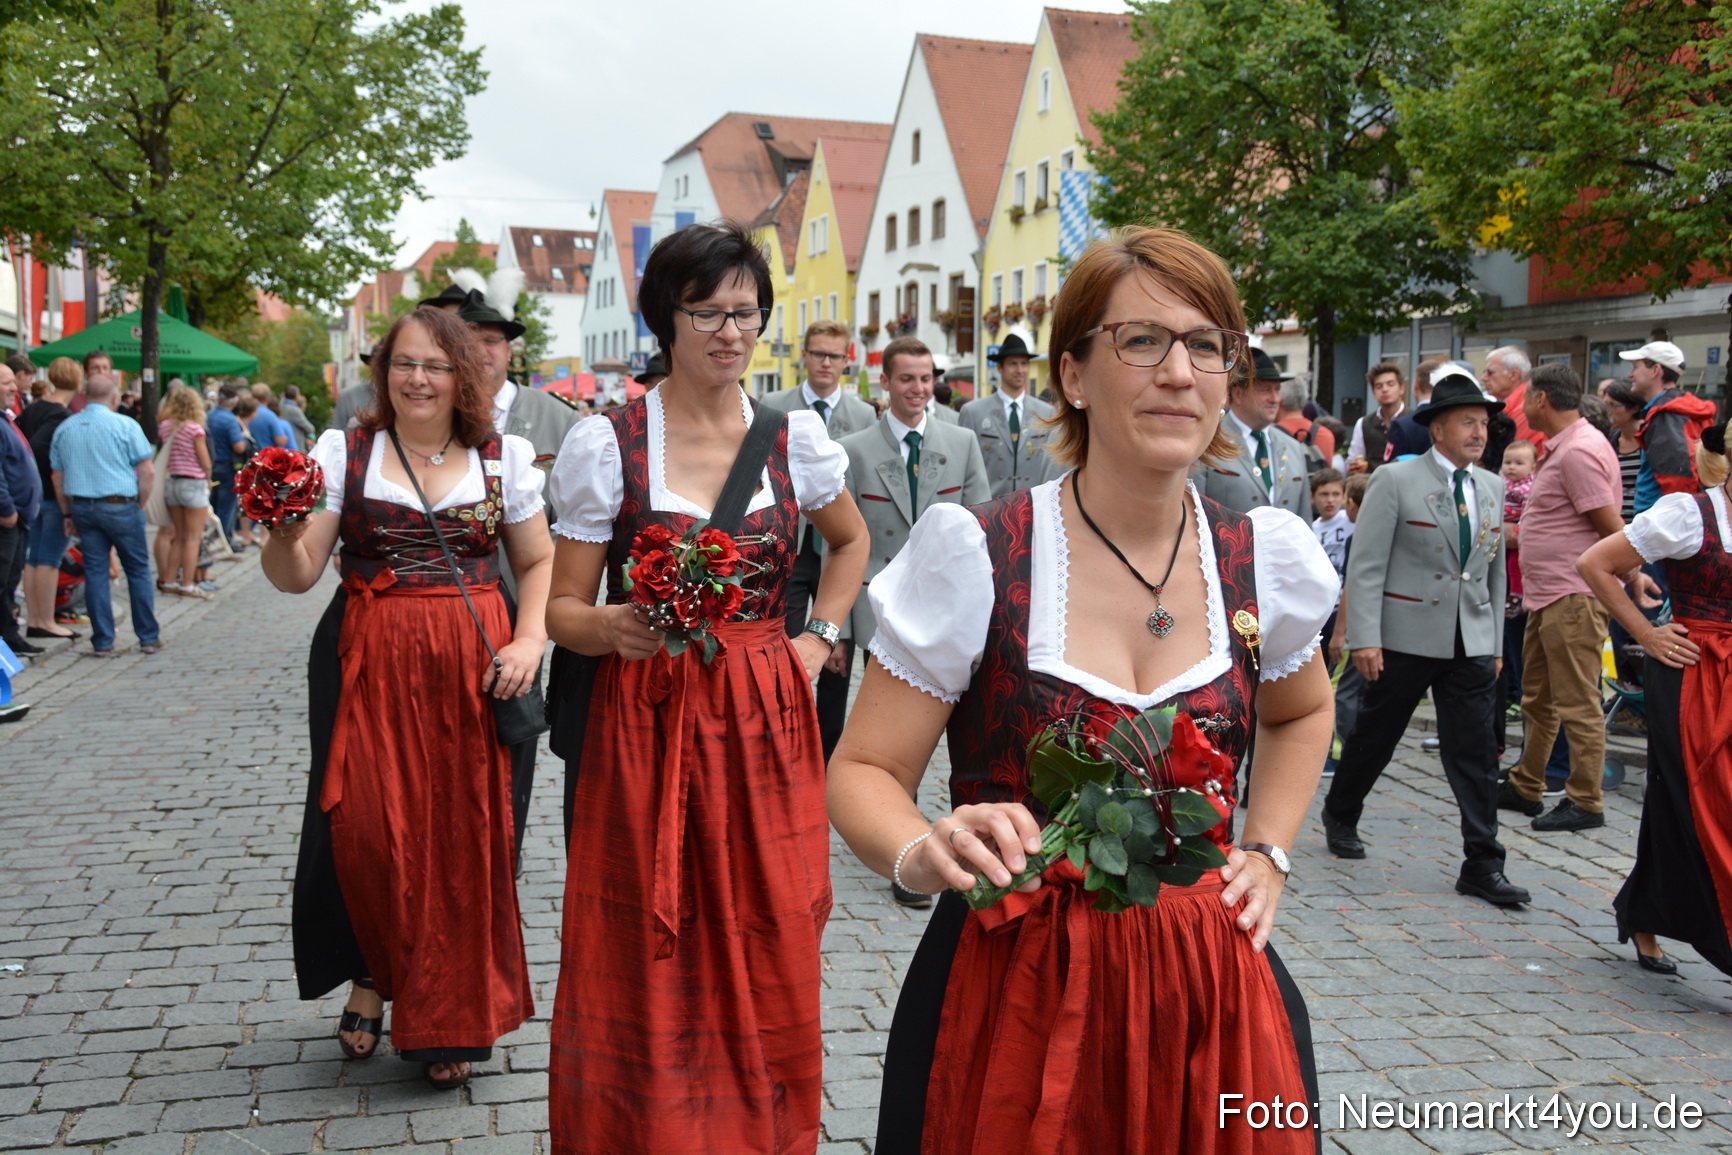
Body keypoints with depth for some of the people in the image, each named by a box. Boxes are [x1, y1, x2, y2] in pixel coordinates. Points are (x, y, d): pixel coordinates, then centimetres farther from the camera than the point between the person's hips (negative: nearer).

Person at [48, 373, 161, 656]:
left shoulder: (64, 429, 8)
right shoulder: (124, 425, -7)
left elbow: (57, 477, 11)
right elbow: (148, 472, -11)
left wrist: (67, 514, 18)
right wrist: (139, 505, 1)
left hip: (82, 508, 4)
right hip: (120, 506, -4)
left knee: (95, 573, 7)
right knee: (138, 571, 7)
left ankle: (103, 642, 8)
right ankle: (149, 637, 11)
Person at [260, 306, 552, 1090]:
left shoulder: (501, 459, 6)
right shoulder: (344, 453, 3)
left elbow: (540, 563, 11)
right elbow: (296, 576, 0)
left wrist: (530, 641, -5)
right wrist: (285, 534, -21)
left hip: (472, 669, 1)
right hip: (368, 665, 0)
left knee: (463, 836, 2)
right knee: (363, 826, -7)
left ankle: (449, 1022, 19)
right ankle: (371, 975, 22)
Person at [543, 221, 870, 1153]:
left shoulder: (796, 437, 4)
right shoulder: (605, 443, -4)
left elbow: (850, 541, 24)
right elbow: (563, 609, -1)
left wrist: (818, 637, 11)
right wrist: (616, 628, -22)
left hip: (765, 725, 2)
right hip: (646, 723, -2)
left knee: (767, 965, 6)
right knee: (646, 972, 2)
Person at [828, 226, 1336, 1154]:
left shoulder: (1264, 558, -1)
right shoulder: (974, 553, -13)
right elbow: (863, 773, -8)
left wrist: (1266, 853, 8)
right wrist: (924, 853, -29)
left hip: (1211, 989, 4)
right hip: (1009, 993, -3)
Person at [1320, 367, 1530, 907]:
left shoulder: (1493, 488, 11)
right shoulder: (1396, 481, -6)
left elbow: (1495, 570, 16)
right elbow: (1365, 564, -9)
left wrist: (1495, 644, 13)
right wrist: (1364, 638, -15)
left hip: (1472, 643, 4)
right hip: (1406, 637, -4)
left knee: (1474, 751, 1)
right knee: (1374, 737, 10)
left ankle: (1482, 866, 5)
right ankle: (1340, 817, 34)